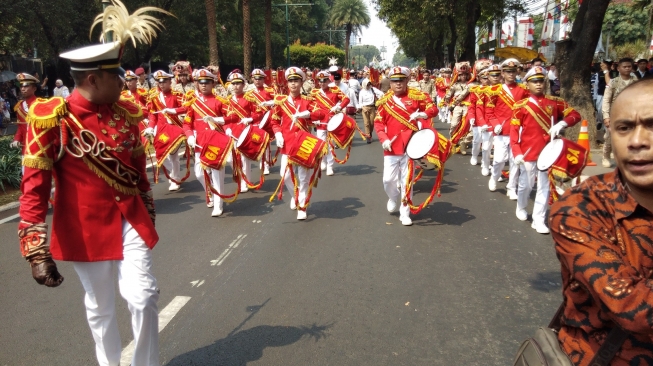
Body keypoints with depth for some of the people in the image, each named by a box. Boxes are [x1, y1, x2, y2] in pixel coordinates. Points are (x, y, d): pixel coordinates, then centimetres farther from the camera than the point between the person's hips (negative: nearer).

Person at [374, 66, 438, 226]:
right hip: (391, 146, 1)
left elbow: (433, 108, 2)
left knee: (407, 181, 3)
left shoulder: (416, 96, -1)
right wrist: (383, 139, -12)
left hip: (409, 145, -1)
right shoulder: (385, 100, 3)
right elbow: (378, 122, 3)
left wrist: (423, 114, -20)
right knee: (388, 179, 2)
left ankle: (405, 213, 14)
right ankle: (393, 198, 36)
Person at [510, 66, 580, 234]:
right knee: (526, 184, 11)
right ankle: (521, 208, 37)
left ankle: (538, 220, 9)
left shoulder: (554, 102, 5)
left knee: (544, 187, 3)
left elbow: (576, 115, 3)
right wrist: (516, 152, -16)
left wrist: (562, 123, -18)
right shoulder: (521, 105, -4)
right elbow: (514, 130, -6)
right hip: (528, 152, -2)